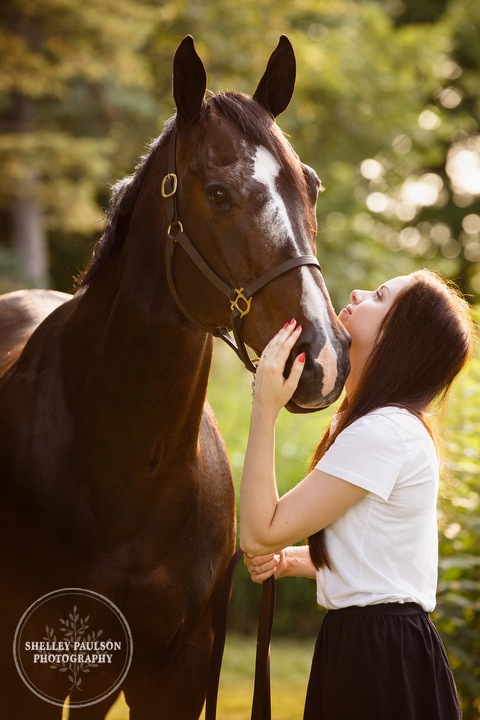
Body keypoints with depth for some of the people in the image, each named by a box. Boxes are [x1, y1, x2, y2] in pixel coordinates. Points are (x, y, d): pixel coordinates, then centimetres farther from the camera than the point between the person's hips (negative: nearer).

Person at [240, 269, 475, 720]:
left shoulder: (382, 433, -20)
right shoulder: (399, 426, 13)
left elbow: (259, 533, -20)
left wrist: (265, 407, -18)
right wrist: (290, 560, 4)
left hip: (381, 660, -10)